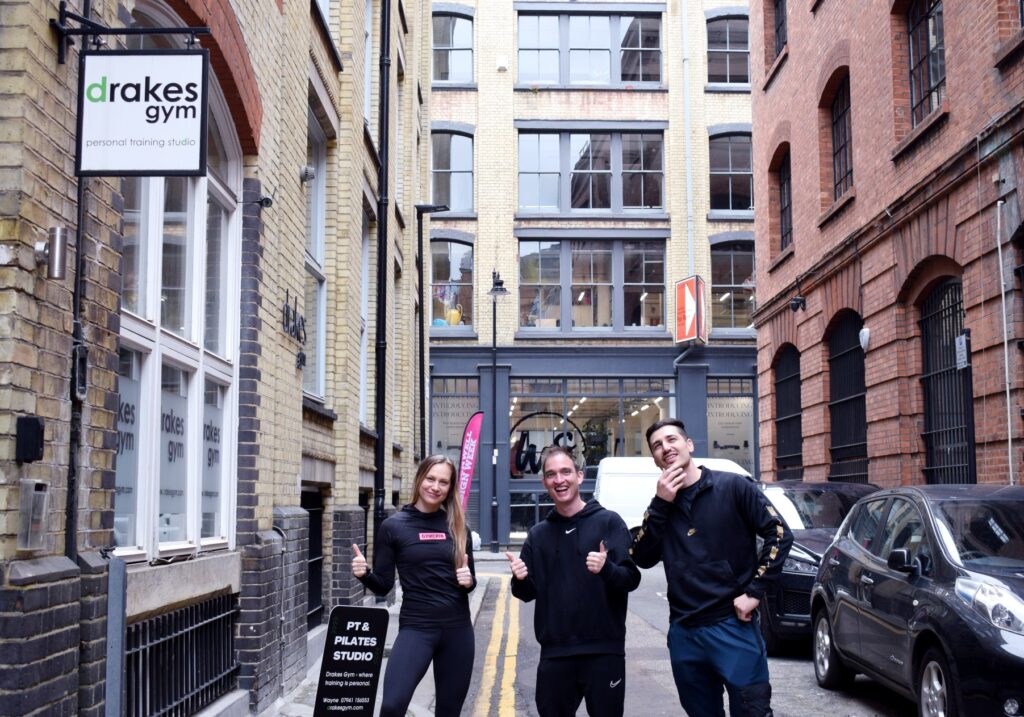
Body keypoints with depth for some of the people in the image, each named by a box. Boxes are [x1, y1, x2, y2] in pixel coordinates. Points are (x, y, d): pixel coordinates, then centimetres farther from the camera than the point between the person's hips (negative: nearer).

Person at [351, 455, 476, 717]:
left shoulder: (458, 526, 5)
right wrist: (365, 574, -20)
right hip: (416, 627, -3)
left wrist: (469, 581, -8)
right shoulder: (394, 526, -3)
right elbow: (383, 585, 0)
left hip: (458, 629, 3)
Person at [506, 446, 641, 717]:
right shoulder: (538, 534, 11)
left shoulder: (608, 521, -1)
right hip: (555, 653, 3)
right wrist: (520, 580, -9)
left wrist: (606, 569, -28)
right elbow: (529, 593, 12)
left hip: (603, 650, -3)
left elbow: (631, 579, -8)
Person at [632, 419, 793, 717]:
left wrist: (754, 592, -10)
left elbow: (779, 534, -6)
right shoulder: (661, 504, 10)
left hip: (733, 627, -5)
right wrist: (660, 504, -9)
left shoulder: (732, 487, -4)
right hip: (683, 634, 5)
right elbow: (642, 559, 0)